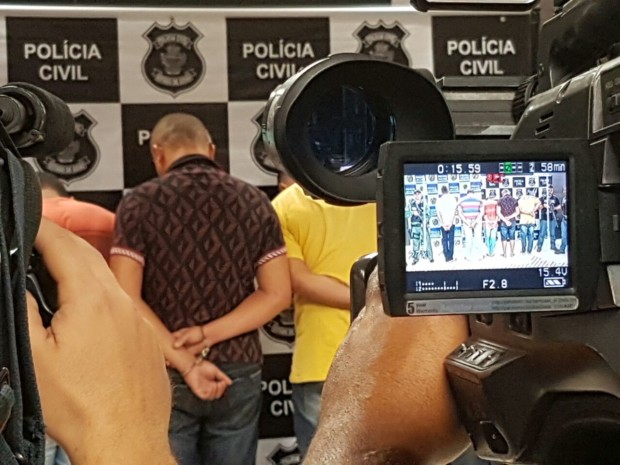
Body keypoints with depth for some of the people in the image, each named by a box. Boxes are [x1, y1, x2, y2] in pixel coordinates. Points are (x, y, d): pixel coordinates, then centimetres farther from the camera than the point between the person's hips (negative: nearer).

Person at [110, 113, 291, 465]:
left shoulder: (140, 203, -4)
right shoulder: (255, 201, 4)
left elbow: (125, 299, -12)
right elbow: (277, 294, -1)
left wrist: (185, 364, -13)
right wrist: (208, 335, -9)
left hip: (165, 375, -2)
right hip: (239, 373, 2)